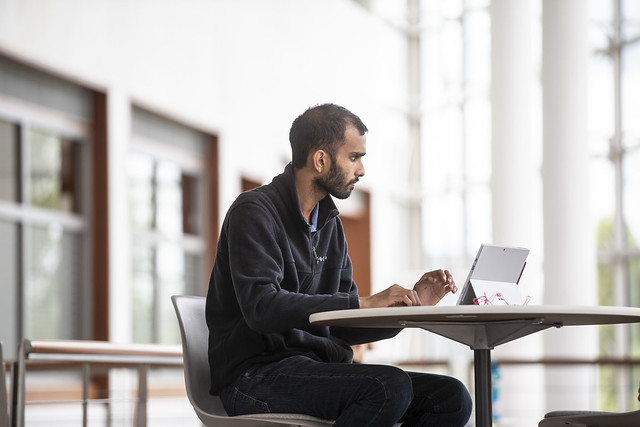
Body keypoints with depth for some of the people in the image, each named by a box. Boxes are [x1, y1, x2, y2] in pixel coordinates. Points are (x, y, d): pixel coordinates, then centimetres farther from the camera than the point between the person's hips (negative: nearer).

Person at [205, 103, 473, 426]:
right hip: (257, 374, -8)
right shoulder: (255, 212, -7)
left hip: (320, 367, 8)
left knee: (452, 399, -11)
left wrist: (412, 304, 5)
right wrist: (365, 303, -24)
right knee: (389, 386, -31)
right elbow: (261, 307, -23)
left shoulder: (330, 224, 19)